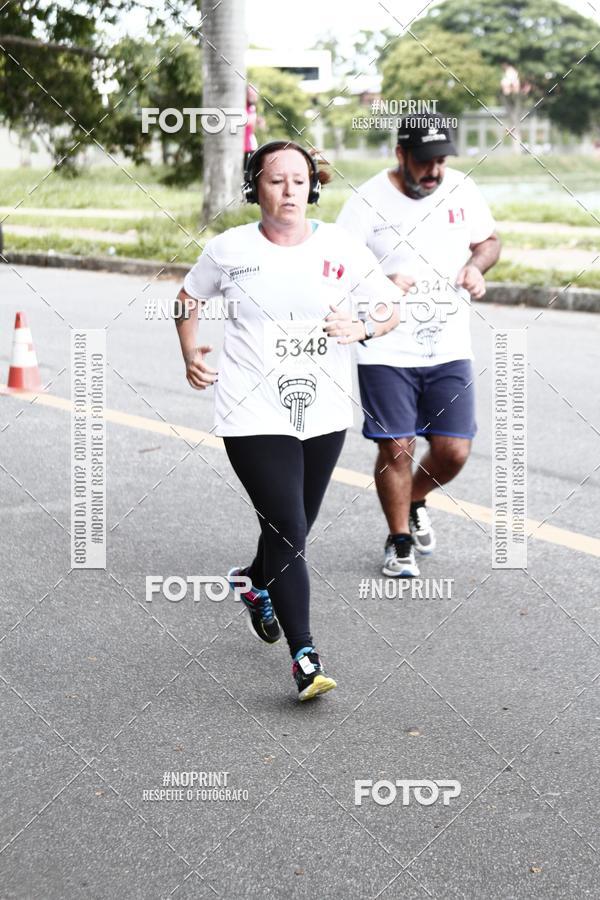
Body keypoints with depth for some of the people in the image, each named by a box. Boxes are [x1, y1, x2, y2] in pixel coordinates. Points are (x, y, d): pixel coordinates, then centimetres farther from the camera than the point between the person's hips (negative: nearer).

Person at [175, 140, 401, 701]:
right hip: (254, 417, -3)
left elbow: (392, 306, 6)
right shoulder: (229, 249, -2)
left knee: (294, 528, 17)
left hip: (324, 414, 3)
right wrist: (191, 354, 1)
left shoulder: (341, 248, 0)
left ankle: (255, 582, 51)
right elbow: (190, 297, 15)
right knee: (289, 532, -11)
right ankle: (304, 659, -5)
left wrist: (362, 328, -15)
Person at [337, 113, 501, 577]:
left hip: (450, 351, 4)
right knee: (397, 448, -4)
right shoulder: (368, 202, -11)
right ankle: (399, 541, 19)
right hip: (386, 352, -3)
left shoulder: (462, 190, 2)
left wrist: (477, 264, -5)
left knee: (454, 451, 1)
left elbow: (489, 239, 18)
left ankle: (415, 501, 34)